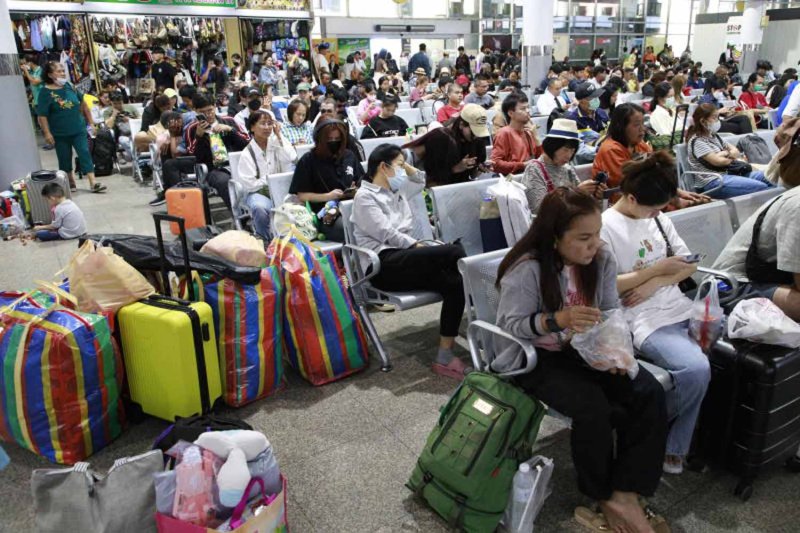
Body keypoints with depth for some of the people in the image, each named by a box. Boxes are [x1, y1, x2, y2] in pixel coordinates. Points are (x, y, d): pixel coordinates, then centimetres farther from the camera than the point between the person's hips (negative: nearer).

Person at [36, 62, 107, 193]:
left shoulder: (69, 86, 2)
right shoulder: (46, 92, -10)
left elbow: (82, 104, 12)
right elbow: (42, 115, -12)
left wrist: (90, 122, 11)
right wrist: (47, 133, -17)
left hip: (78, 129, 3)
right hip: (60, 133, -2)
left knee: (85, 154, -5)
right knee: (64, 158, 10)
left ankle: (93, 183, -7)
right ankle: (70, 181, 27)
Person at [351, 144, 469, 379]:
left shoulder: (397, 190, 25)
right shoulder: (365, 196, 1)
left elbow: (420, 180, 44)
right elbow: (386, 233, -10)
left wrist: (403, 164, 30)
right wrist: (419, 246, -13)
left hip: (406, 257, 8)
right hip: (383, 264, -8)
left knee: (454, 283, -25)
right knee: (454, 252, -27)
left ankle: (444, 358, -26)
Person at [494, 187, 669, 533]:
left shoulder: (601, 260, -4)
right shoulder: (527, 269, -22)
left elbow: (612, 311, 2)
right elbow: (510, 325, -19)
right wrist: (558, 319, -35)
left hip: (585, 349, 6)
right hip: (536, 357, -6)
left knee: (649, 393, -15)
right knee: (594, 407, -28)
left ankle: (625, 497, -11)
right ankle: (604, 497, 1)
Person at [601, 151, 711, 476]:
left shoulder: (658, 218, 13)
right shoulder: (605, 228, -9)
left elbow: (690, 265, 13)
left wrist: (654, 284, -6)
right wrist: (658, 268, -11)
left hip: (680, 308, 8)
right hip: (645, 321, -8)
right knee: (696, 370, -28)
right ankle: (665, 438, 2)